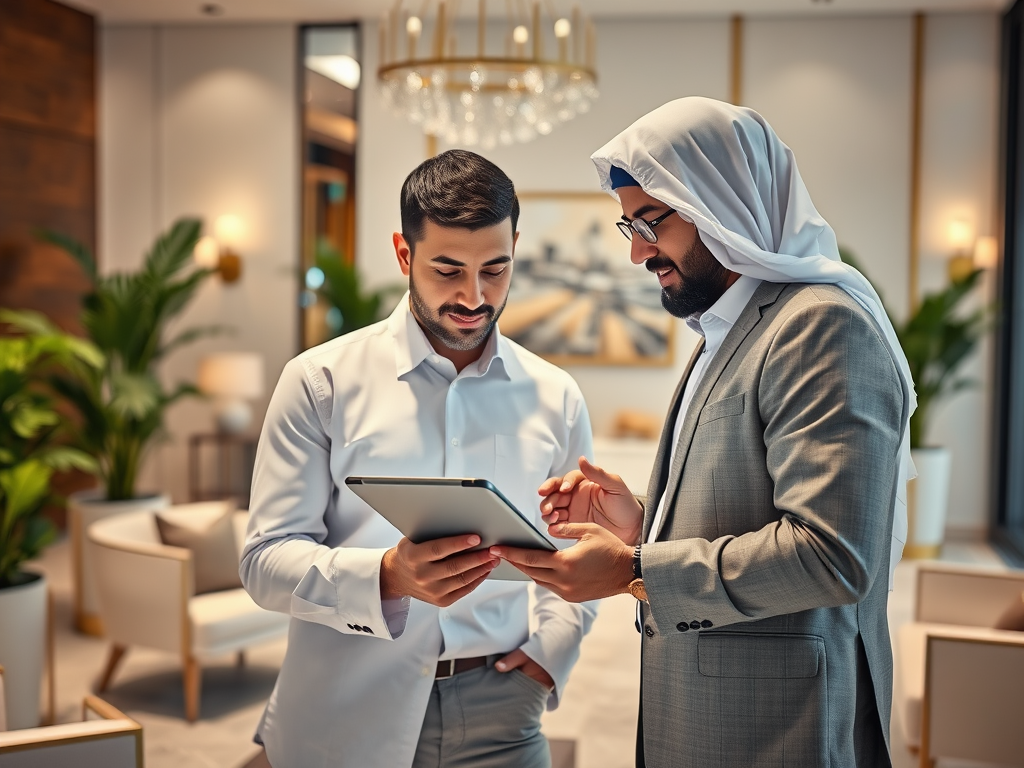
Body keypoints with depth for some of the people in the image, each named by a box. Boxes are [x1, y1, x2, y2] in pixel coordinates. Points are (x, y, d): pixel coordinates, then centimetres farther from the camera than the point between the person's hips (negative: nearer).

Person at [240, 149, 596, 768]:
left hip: (498, 716, 2)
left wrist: (551, 646, -2)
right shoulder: (322, 381, -5)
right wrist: (388, 577, -25)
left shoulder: (555, 397, 4)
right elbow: (269, 559, -8)